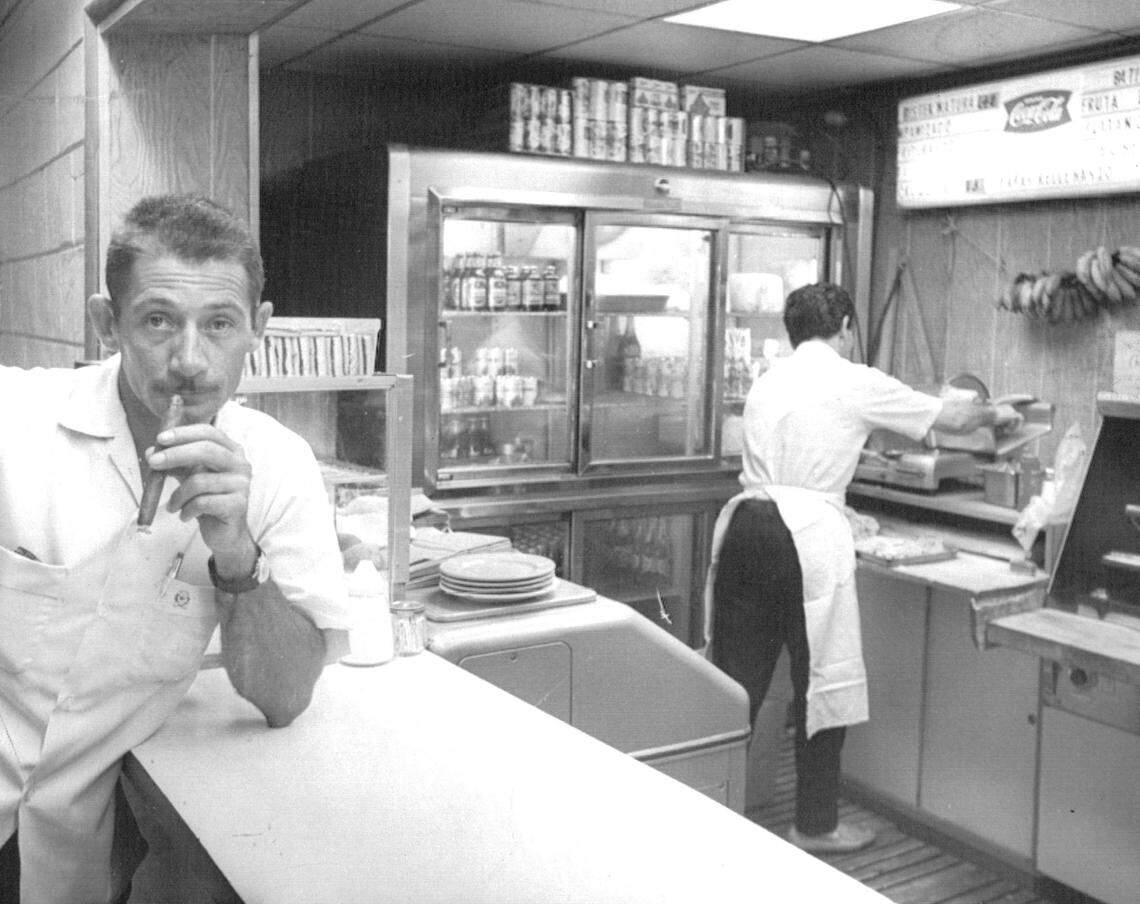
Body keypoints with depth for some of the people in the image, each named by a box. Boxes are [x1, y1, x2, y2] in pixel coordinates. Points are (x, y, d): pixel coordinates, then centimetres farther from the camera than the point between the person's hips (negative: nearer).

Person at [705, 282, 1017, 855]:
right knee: (823, 683, 8)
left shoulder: (766, 384, 18)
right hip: (808, 535, -6)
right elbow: (951, 419, 10)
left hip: (746, 524, 6)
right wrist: (994, 413, 31)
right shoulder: (856, 383, 1)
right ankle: (815, 824, 20)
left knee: (736, 677, 12)